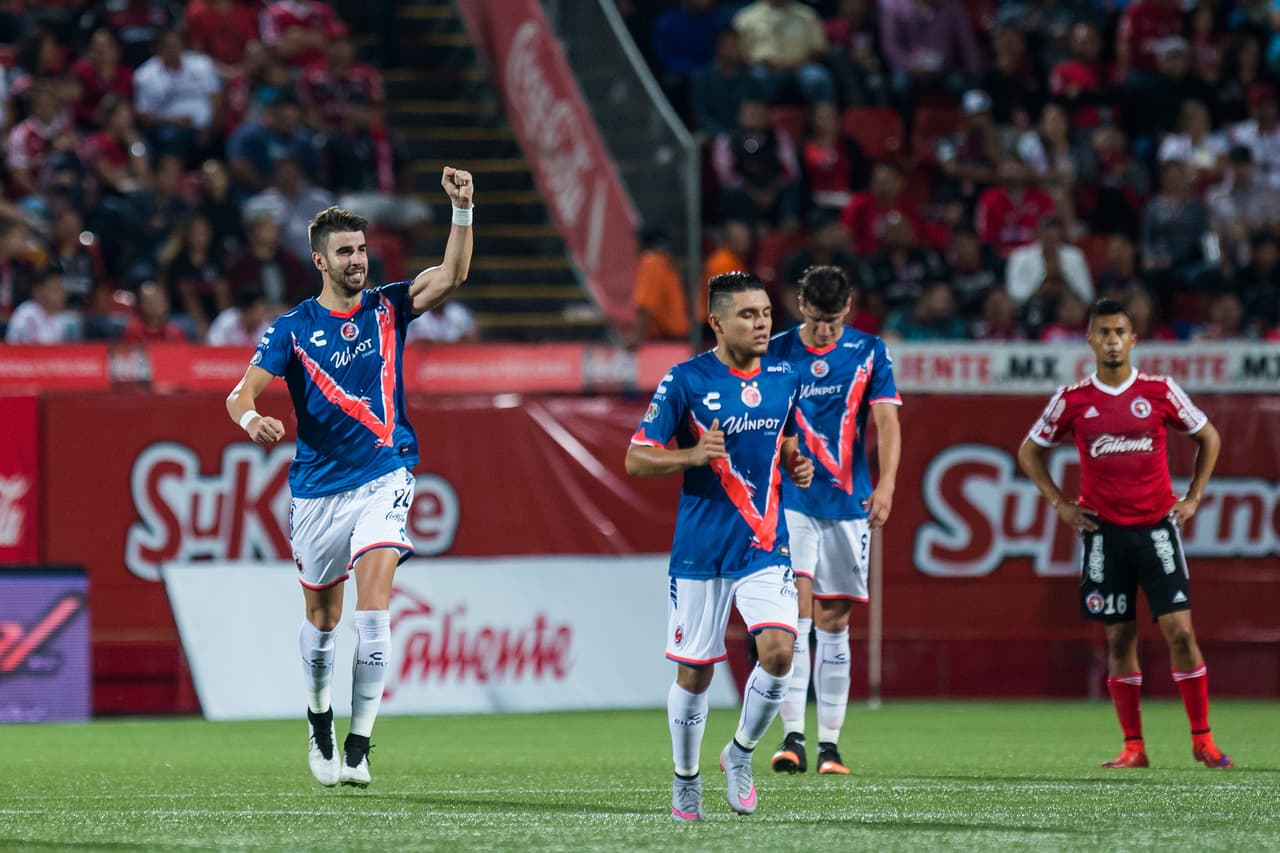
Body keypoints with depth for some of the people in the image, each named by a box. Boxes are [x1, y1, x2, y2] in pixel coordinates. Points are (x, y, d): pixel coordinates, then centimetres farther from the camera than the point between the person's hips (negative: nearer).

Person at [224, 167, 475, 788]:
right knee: (323, 618, 11)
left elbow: (452, 275, -10)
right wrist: (251, 418, -30)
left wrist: (462, 211, -25)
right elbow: (241, 393, -7)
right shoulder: (292, 329, -1)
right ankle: (319, 720, 38)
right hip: (317, 485, 1)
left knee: (374, 600, -18)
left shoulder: (387, 308, 2)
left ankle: (358, 746, -15)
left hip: (385, 475, -1)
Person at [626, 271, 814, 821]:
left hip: (765, 544, 3)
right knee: (694, 672, 4)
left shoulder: (784, 378, 5)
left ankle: (740, 753, 8)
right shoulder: (685, 380, -8)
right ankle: (685, 780, 25)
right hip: (701, 545, -3)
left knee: (779, 651, -16)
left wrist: (799, 466, 1)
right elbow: (636, 460, -7)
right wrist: (693, 455, -23)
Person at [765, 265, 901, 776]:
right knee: (796, 611, -15)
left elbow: (887, 422, -4)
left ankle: (830, 743, 10)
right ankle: (793, 737, -18)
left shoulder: (869, 353, 3)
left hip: (848, 504, 1)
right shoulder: (775, 354, 1)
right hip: (788, 501, -1)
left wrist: (886, 485, -19)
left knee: (834, 621, 4)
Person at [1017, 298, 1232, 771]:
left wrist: (1193, 498, 6)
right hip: (1104, 532, 1)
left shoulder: (1160, 391, 0)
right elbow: (1029, 451, 14)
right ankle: (1133, 746, 8)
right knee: (1119, 638, 2)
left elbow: (1209, 438, 13)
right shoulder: (1073, 400, 1)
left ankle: (1202, 738, 0)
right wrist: (1061, 504, 6)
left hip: (1156, 527, -1)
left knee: (1180, 630, -8)